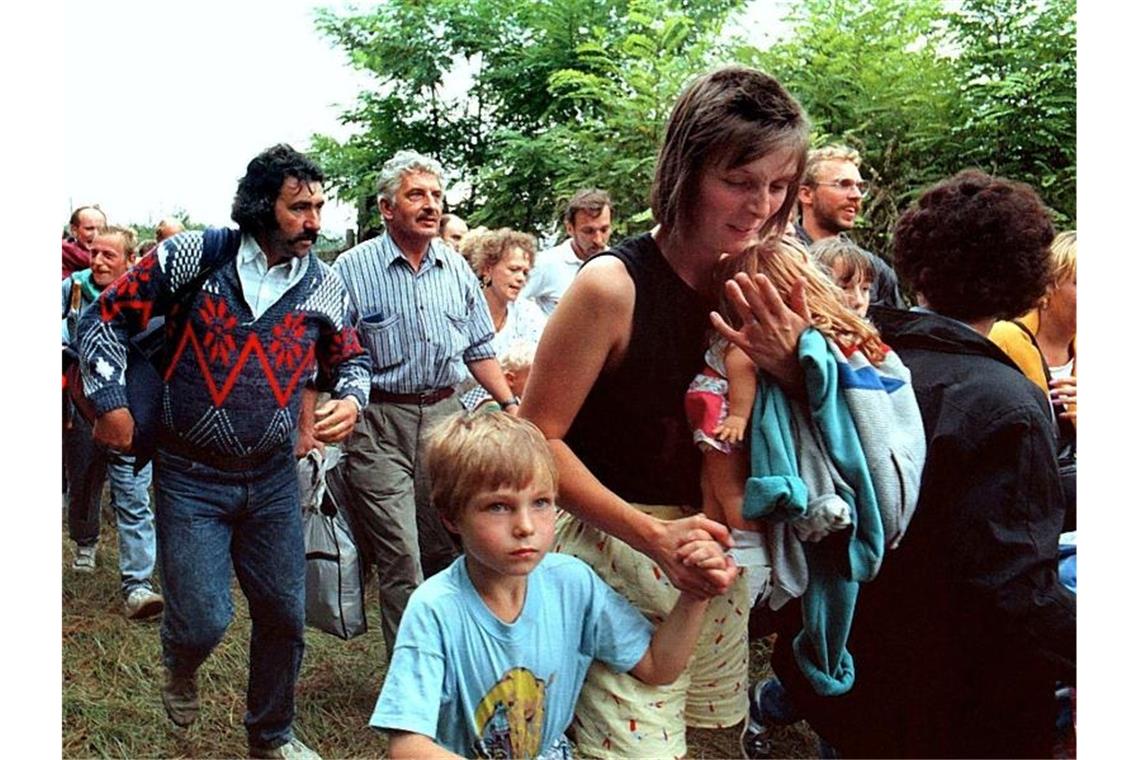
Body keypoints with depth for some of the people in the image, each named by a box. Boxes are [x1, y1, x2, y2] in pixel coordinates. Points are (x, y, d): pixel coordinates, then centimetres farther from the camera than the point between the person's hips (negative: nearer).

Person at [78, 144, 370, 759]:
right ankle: (180, 665, 37)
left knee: (284, 615, 9)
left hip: (272, 478, 4)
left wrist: (351, 399, -8)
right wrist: (109, 402, -8)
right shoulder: (194, 256, -9)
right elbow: (107, 316, -2)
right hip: (191, 477, -3)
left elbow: (351, 360, 14)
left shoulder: (324, 287, 1)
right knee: (204, 620, -3)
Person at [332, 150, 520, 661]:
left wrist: (511, 403, 8)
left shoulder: (456, 268, 9)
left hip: (444, 415, 5)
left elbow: (478, 349, 17)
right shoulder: (353, 269, -5)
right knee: (400, 558, -5)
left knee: (445, 550, 13)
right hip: (378, 422, -4)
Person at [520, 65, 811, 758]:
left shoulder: (760, 288, 0)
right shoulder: (614, 285, -18)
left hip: (718, 544, 6)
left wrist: (793, 364, -15)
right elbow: (538, 437, -15)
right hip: (620, 542, -6)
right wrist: (653, 533, -24)